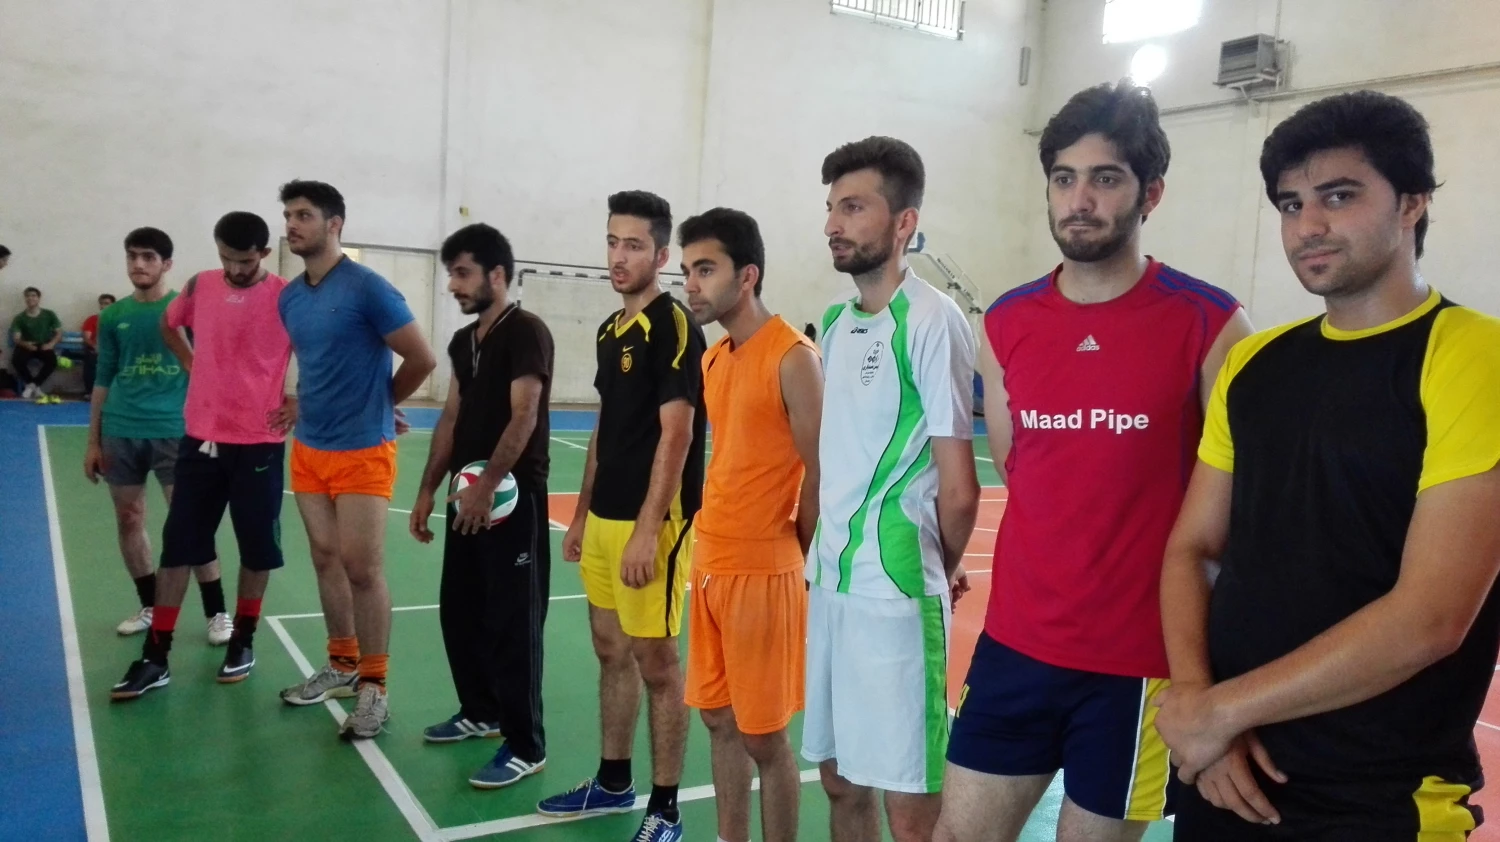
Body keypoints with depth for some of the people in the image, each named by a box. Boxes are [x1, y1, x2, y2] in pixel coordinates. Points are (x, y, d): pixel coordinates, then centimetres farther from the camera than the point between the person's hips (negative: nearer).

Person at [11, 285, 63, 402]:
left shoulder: (49, 315, 5)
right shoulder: (19, 318, 3)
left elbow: (59, 332, 3)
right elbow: (16, 338, -6)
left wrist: (51, 343, -18)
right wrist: (25, 344, -30)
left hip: (44, 347, 0)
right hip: (27, 346, 0)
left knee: (52, 360, -34)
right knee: (17, 360, -33)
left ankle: (33, 385, -14)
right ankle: (34, 385, -8)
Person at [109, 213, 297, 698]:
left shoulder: (287, 298, -9)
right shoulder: (200, 287, 3)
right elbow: (166, 325, 23)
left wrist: (301, 402, -7)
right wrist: (193, 365, 11)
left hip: (258, 442, -3)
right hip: (201, 438, 3)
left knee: (256, 548, 7)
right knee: (178, 546, 5)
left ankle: (242, 643, 25)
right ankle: (155, 657, 13)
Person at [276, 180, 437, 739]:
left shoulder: (367, 288, -13)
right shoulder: (289, 298, 8)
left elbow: (422, 360, -11)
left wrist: (382, 401, 4)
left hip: (362, 451, -7)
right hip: (308, 449, 7)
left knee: (362, 568, -4)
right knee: (326, 560, 13)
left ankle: (373, 686, 8)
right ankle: (342, 666, 27)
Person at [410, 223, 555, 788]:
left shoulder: (526, 332, -11)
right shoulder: (463, 341, 14)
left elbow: (523, 417, -19)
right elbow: (452, 419, 17)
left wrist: (487, 486, -23)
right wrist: (428, 490, 13)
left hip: (514, 498, -9)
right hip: (467, 497, 9)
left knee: (512, 623, -3)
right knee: (459, 611, 16)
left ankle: (525, 746, 7)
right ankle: (480, 712, 34)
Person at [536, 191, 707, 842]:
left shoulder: (674, 326, -12)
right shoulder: (611, 330, 13)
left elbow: (676, 434, -18)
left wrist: (647, 531, -21)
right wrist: (582, 515, 18)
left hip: (650, 524, -8)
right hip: (603, 520, 8)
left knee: (655, 663, 0)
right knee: (611, 653, 17)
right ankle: (613, 782, 32)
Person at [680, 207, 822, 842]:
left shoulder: (793, 357, -15)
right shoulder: (713, 359, 11)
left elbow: (821, 473, -13)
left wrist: (796, 558, -4)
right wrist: (714, 543, 10)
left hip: (763, 573, -8)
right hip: (710, 565, 8)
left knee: (764, 737, 4)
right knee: (720, 720, 17)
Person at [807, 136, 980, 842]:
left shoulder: (931, 321, -13)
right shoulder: (835, 321, 10)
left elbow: (958, 490, -12)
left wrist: (942, 570, 4)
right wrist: (830, 554, 10)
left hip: (894, 593, -7)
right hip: (828, 582, 7)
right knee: (839, 778, 19)